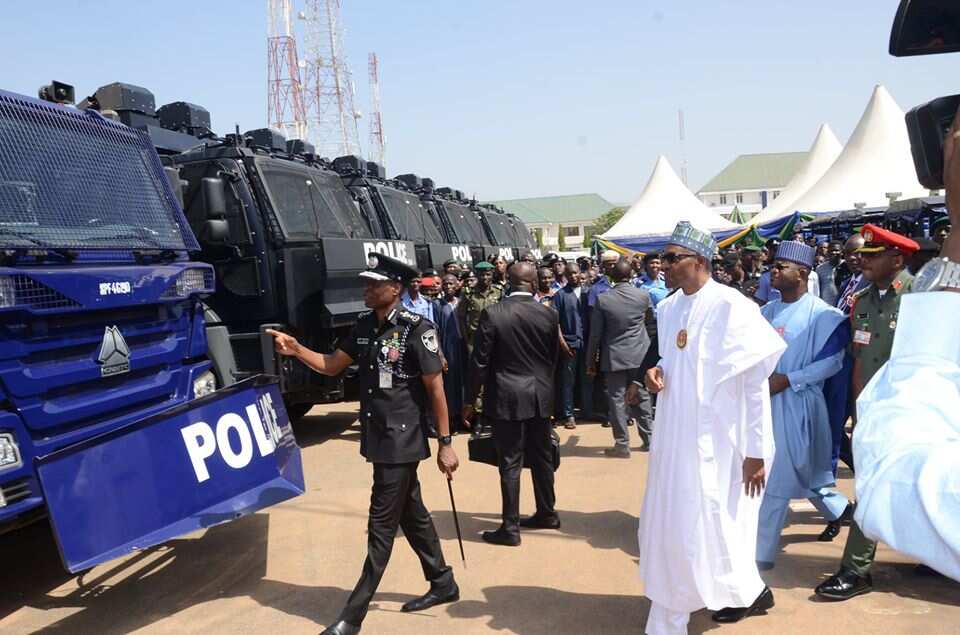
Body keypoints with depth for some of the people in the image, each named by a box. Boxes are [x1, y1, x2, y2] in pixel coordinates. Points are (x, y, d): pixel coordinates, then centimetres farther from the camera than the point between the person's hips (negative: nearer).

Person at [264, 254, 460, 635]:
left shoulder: (416, 329, -17)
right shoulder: (365, 326, 5)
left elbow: (436, 388, -15)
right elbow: (332, 365, 11)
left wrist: (445, 443, -14)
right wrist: (296, 350, -6)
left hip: (402, 440, -8)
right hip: (380, 437, 8)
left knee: (382, 525, 0)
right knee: (411, 514, 19)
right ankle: (443, 584, 36)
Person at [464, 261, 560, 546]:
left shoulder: (492, 314, -13)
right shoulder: (549, 314, -2)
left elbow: (480, 361, -11)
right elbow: (554, 357, 8)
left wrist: (470, 400, -1)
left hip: (508, 397, -4)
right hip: (541, 395, 4)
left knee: (510, 463, 2)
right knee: (542, 457, 17)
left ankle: (510, 527, 8)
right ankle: (547, 513, 30)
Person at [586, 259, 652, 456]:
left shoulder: (603, 300, -11)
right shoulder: (643, 295, -5)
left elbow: (595, 334, -6)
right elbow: (651, 315, 18)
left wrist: (591, 361, 3)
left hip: (614, 357, -2)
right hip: (639, 355, 3)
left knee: (617, 400, 3)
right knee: (642, 397, 15)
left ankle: (622, 444, 6)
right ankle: (648, 439, 24)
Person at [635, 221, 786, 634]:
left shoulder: (732, 307, -16)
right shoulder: (668, 308, 5)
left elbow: (756, 381, -15)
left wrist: (755, 450, -14)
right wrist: (657, 372, -4)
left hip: (717, 444, -7)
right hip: (675, 440, 7)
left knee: (710, 530, 4)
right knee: (666, 528, 15)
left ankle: (750, 591, 31)